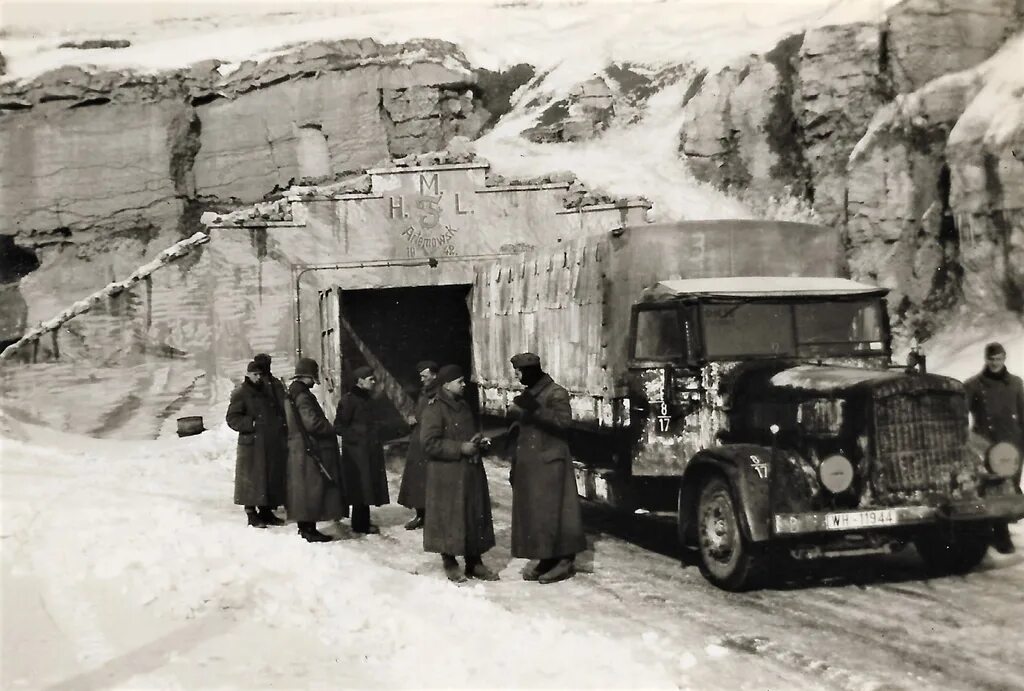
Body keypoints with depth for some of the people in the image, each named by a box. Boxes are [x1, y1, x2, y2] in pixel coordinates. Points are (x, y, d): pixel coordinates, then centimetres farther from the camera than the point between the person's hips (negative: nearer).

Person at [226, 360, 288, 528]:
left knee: (272, 477, 8)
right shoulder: (240, 394, -3)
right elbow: (232, 418, -9)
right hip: (252, 444, -7)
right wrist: (252, 424, -18)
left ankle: (266, 511, 18)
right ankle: (251, 513, 4)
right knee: (252, 478, -5)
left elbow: (279, 412, 27)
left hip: (272, 444, 7)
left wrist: (281, 423, 8)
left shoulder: (267, 392, 17)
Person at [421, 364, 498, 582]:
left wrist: (477, 441, 5)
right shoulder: (434, 409, -13)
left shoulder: (462, 405, 13)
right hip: (447, 476, -8)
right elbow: (429, 443, -19)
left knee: (475, 515, 10)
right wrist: (460, 448, -19)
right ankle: (450, 563, 13)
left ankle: (474, 562, 19)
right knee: (449, 518, -1)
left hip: (471, 472, 8)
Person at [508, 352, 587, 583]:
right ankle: (546, 559, 13)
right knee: (532, 512, 7)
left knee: (552, 510, -7)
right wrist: (516, 462, 16)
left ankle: (565, 560, 0)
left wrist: (535, 409, -27)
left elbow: (564, 421, -21)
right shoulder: (527, 395, 13)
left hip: (550, 463, -8)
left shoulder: (556, 393, -9)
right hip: (529, 464, 8)